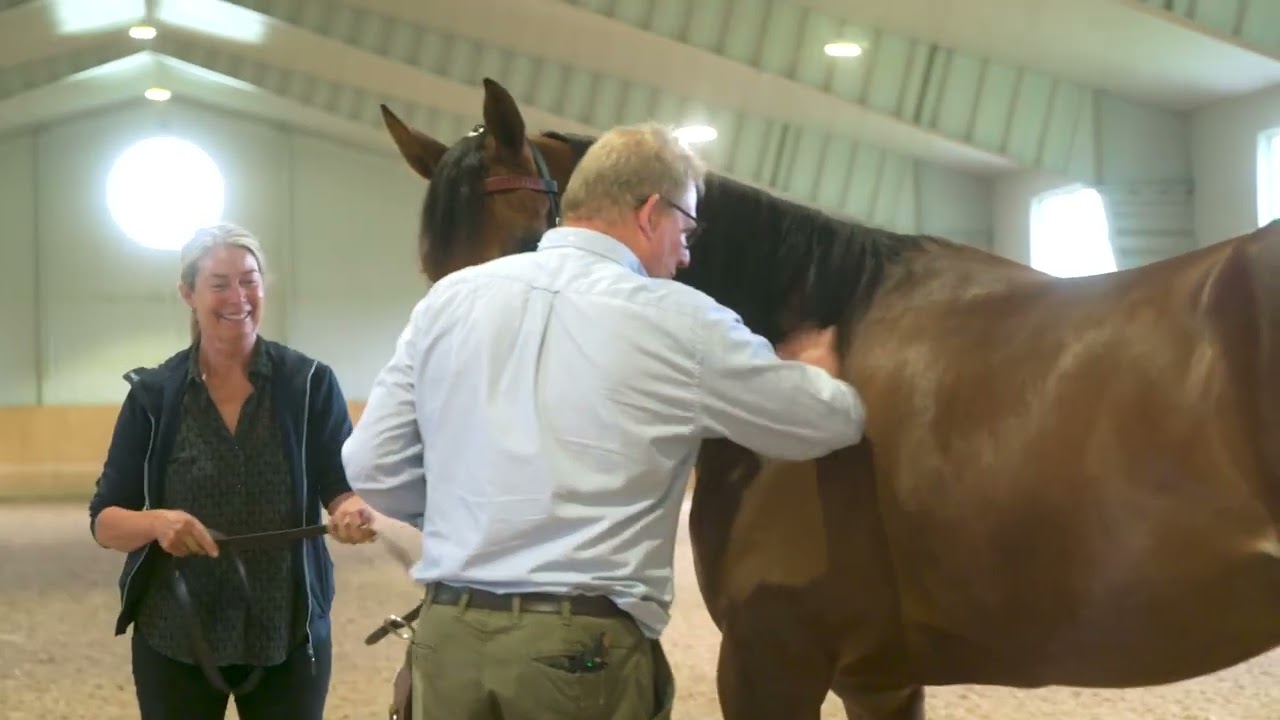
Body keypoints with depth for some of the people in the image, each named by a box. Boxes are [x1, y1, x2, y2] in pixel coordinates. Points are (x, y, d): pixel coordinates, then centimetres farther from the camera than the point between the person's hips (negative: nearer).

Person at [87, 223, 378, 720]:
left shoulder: (310, 384, -3)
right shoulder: (153, 394, -2)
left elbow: (343, 490, -6)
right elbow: (104, 521, -3)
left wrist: (353, 511, -29)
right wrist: (156, 522, -24)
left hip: (289, 635, 0)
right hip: (175, 639, 0)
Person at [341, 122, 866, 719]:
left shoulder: (449, 299, 5)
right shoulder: (676, 321, -5)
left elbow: (372, 468, 6)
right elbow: (832, 423, 7)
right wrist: (813, 362, 30)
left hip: (447, 634, 4)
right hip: (586, 647, -3)